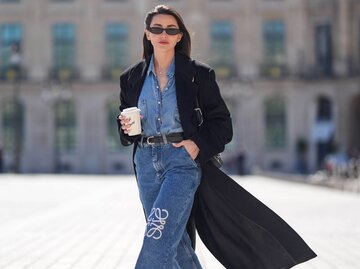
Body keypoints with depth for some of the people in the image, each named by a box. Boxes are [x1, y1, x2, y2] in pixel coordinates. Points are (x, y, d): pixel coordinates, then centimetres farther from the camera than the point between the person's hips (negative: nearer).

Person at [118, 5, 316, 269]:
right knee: (176, 242, 8)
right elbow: (124, 118, 20)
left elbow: (221, 122, 3)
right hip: (146, 161, 4)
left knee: (158, 237, -18)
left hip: (183, 159, -4)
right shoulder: (132, 78, 10)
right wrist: (125, 126, -3)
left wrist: (199, 144, -13)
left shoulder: (198, 74, 1)